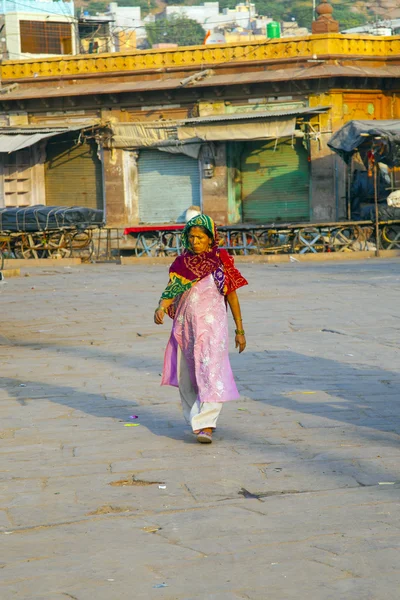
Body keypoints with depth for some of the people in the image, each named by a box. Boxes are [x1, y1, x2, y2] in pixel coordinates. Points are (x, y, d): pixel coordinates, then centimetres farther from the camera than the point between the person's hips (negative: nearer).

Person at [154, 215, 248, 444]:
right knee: (186, 377, 10)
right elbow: (171, 291, 1)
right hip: (184, 326, 4)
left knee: (210, 374, -14)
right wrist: (161, 308, -22)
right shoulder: (181, 263, 7)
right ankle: (195, 419, 26)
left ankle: (206, 425, -19)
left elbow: (232, 296, 3)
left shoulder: (221, 262, -1)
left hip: (212, 325, -4)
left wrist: (240, 330, 5)